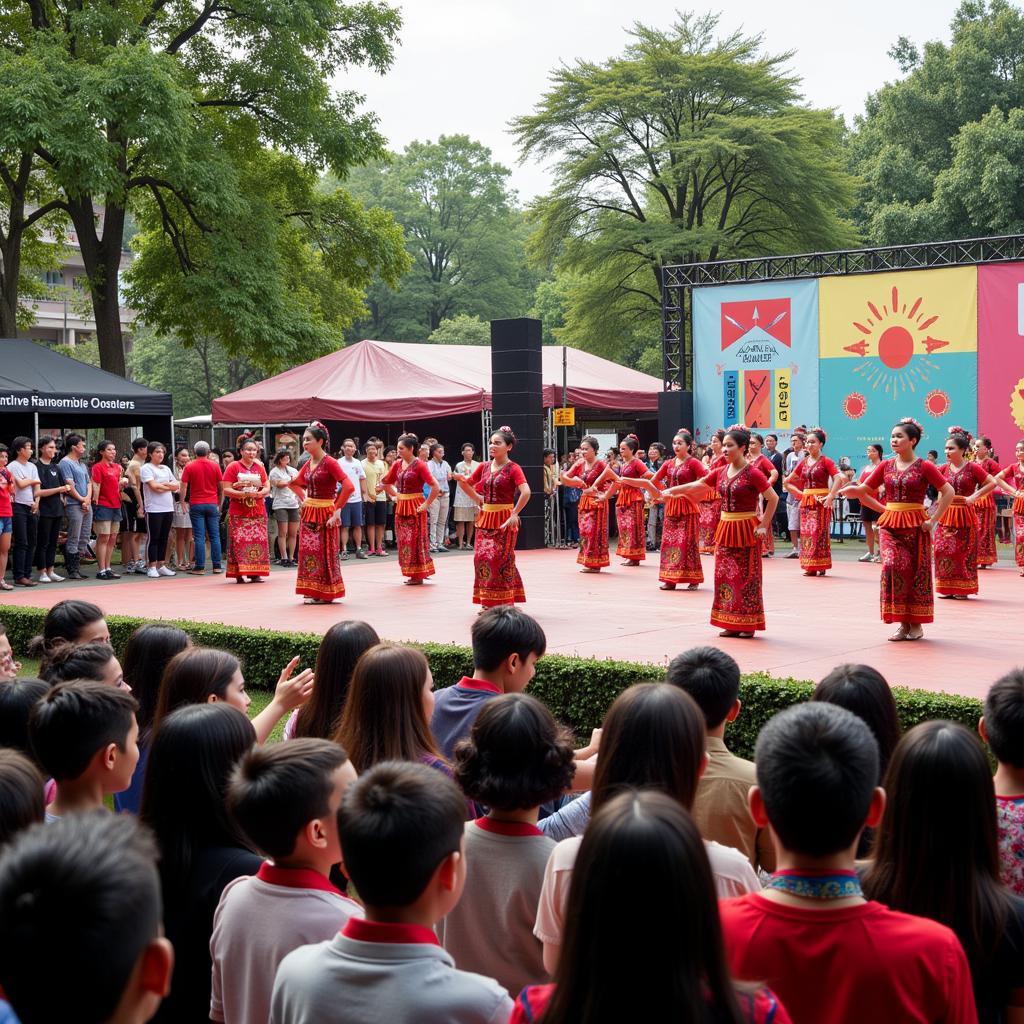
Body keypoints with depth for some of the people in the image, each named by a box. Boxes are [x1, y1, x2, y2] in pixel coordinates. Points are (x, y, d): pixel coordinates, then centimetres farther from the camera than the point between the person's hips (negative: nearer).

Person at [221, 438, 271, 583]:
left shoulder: (259, 467, 12)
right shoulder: (233, 467, -1)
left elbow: (267, 488, 10)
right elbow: (226, 490, -7)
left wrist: (259, 493, -12)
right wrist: (243, 494, -19)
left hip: (258, 512, 4)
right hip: (239, 513, -4)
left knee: (258, 542, 0)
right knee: (239, 542, -8)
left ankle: (255, 573, 5)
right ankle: (239, 574, -5)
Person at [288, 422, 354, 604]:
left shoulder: (329, 463, -14)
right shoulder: (308, 464, 8)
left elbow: (348, 486, -24)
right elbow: (297, 483, 27)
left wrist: (337, 511, -20)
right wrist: (304, 498, 12)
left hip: (324, 513, -7)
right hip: (308, 513, 7)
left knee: (325, 552, 0)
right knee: (308, 551, 9)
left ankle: (326, 593, 9)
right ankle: (312, 592, 17)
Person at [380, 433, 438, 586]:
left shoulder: (419, 465, -14)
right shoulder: (397, 464, 5)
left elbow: (434, 486, -19)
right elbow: (387, 483, 20)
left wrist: (427, 504, -15)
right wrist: (394, 495, 11)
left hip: (415, 507, -7)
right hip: (401, 506, 7)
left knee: (415, 540, -1)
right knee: (403, 540, 10)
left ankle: (418, 575, 7)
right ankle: (411, 573, 19)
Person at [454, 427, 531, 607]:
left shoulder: (513, 468, -9)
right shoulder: (484, 467, 8)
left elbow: (525, 492, -23)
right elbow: (467, 484, 21)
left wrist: (514, 514, -21)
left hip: (504, 520, -6)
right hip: (485, 518, 6)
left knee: (500, 558, -5)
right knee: (481, 557, 3)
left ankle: (503, 604, 3)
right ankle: (488, 602, 13)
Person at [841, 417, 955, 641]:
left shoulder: (924, 467, -4)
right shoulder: (886, 466, 7)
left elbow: (948, 492, -6)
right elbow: (863, 491, 8)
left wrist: (933, 520, -9)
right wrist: (883, 509, -10)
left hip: (915, 526, -2)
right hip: (890, 525, 2)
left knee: (917, 572, 4)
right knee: (892, 566, -15)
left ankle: (916, 623, 17)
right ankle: (902, 622, -4)